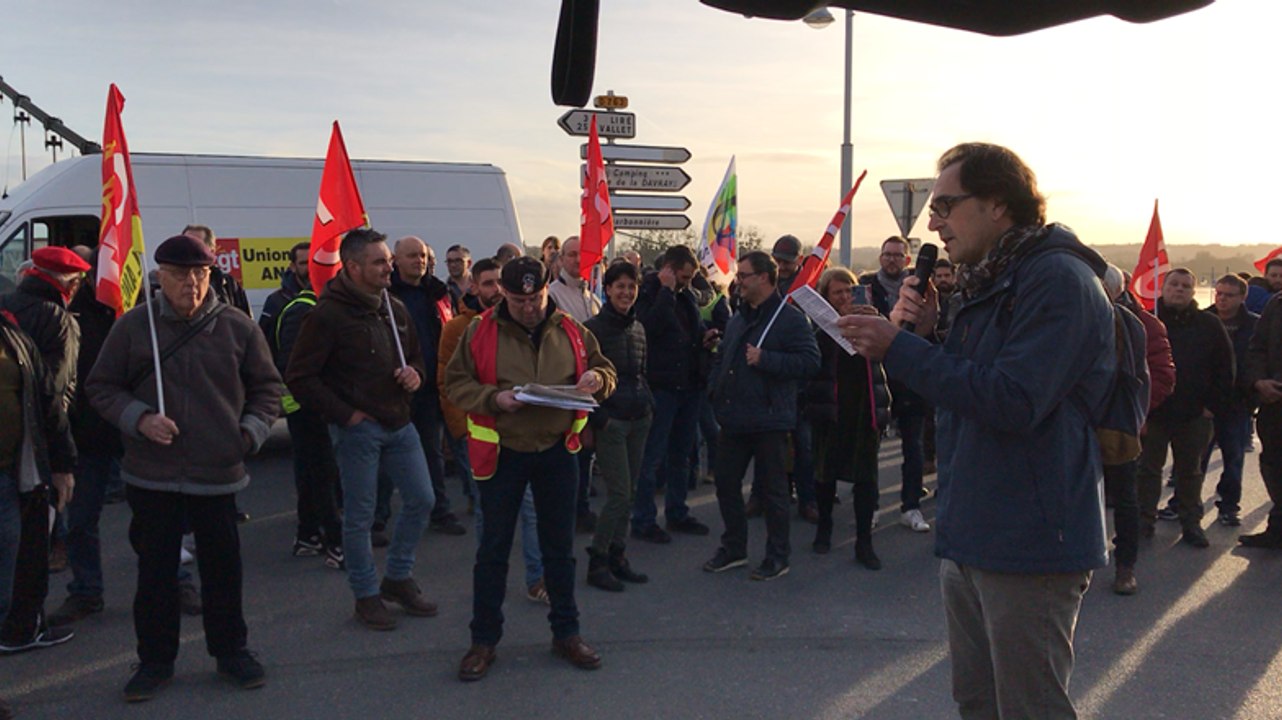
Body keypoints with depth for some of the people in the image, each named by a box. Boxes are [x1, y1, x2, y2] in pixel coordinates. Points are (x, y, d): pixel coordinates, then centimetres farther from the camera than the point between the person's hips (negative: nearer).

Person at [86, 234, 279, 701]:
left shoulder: (238, 327, 0)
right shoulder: (133, 326, -1)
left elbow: (267, 387, 9)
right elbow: (101, 387, 4)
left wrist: (252, 430, -5)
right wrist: (139, 418, -12)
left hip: (218, 474, 0)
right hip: (151, 476, 0)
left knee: (223, 567, 10)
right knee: (155, 569, 9)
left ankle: (230, 651, 27)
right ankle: (155, 660, 26)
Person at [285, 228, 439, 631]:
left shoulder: (395, 309, 10)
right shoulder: (328, 315, -12)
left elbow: (416, 354, 23)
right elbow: (300, 378, -13)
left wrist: (415, 373, 0)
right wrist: (345, 414, -14)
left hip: (399, 424, 7)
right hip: (357, 428, -7)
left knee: (421, 499, 9)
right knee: (359, 516, 3)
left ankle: (398, 578, 28)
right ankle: (366, 595, 20)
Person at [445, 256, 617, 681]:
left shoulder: (570, 332, 2)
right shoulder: (481, 332, -5)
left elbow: (606, 371, 10)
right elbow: (455, 383, -4)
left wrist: (596, 377, -14)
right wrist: (493, 398, -21)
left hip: (557, 451, 2)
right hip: (501, 453, -2)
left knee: (559, 547, 13)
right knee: (494, 549, 6)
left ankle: (566, 633, 28)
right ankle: (484, 640, 20)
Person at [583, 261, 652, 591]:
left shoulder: (637, 328, 12)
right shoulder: (593, 328, -8)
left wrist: (650, 405, 11)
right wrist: (598, 418, -13)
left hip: (638, 419, 7)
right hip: (610, 421, -7)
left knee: (629, 492, 9)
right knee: (619, 493, -8)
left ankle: (617, 557, 19)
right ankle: (597, 561, 4)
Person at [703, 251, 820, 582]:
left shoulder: (789, 318, -10)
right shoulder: (738, 319, 15)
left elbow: (809, 362, -19)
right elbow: (722, 359, 25)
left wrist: (765, 359, -23)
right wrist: (715, 390, 9)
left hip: (769, 421, -8)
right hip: (734, 419, 8)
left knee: (773, 491, 4)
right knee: (726, 484, 13)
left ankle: (778, 557, 17)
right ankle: (734, 548, 29)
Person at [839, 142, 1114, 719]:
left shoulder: (1058, 279, -16)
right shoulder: (985, 281, 16)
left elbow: (1013, 401, -25)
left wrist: (899, 348, -20)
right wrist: (924, 331, 0)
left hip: (1029, 547, -10)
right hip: (971, 540, 10)